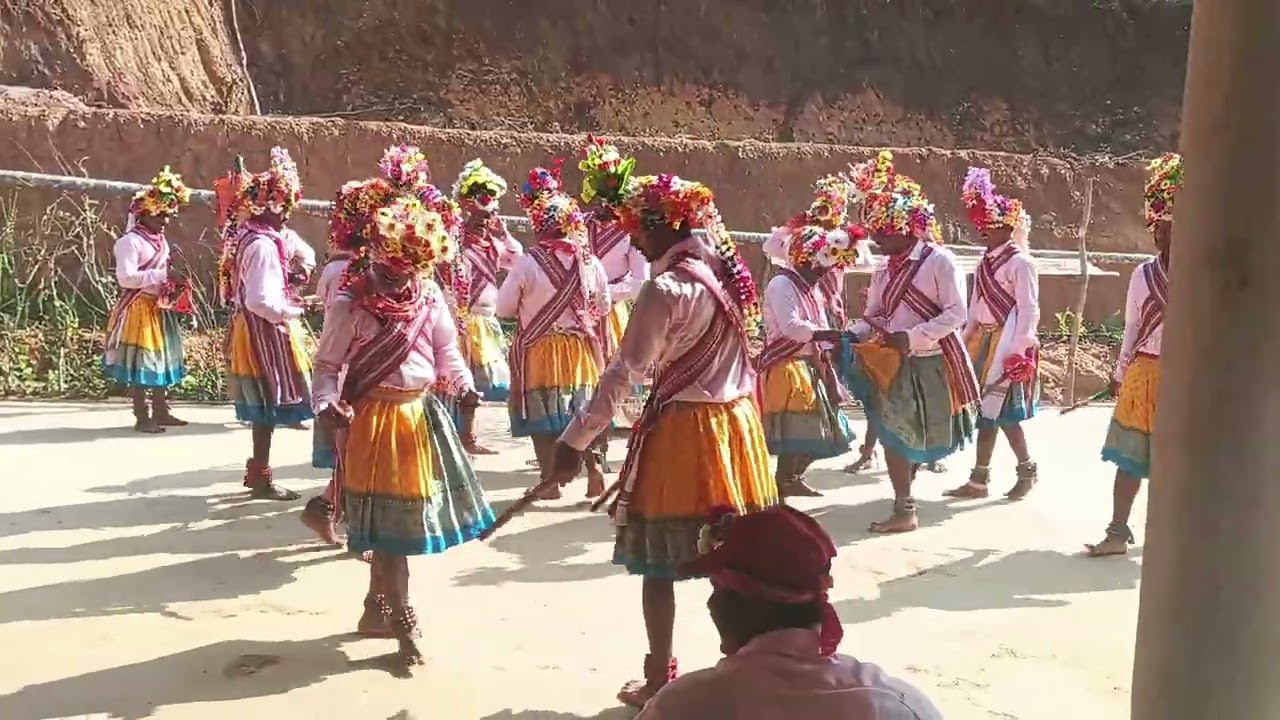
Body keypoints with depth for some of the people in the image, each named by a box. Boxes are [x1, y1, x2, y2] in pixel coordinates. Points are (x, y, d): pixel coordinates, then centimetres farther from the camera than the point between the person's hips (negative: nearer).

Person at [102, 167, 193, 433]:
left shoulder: (161, 240, 14)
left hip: (161, 308, 9)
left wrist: (174, 283, 6)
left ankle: (161, 411, 21)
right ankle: (142, 416, 2)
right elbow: (126, 278, -22)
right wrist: (163, 275, -23)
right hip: (139, 309, -9)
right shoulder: (130, 241, -13)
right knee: (140, 362, -3)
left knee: (162, 359, 12)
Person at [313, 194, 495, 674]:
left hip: (421, 415, 6)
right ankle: (403, 623, 7)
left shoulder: (429, 296, 2)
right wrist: (326, 403, -25)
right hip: (374, 419, -6)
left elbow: (446, 349, 7)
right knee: (389, 521, -4)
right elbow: (326, 364, -7)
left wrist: (464, 384, -11)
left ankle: (376, 609, 33)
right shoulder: (349, 304, -11)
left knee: (406, 518, 15)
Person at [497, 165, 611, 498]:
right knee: (581, 410, 17)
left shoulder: (528, 262, -15)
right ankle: (593, 468, 9)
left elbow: (503, 308, -6)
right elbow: (603, 305, 7)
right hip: (580, 346, 3)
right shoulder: (589, 261, -5)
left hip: (538, 348, -3)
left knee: (542, 414, 7)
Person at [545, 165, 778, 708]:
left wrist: (574, 441, -16)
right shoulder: (729, 269, 4)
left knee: (658, 563, 7)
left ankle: (660, 681, 16)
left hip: (684, 432, -7)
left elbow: (622, 375, -20)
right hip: (738, 422, 8)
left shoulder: (666, 289, -18)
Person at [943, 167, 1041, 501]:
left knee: (1002, 412, -3)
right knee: (986, 411, 9)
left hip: (1006, 344, -8)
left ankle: (1027, 470, 15)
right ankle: (979, 479, 13)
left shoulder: (1019, 262, -11)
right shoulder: (987, 261, 13)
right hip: (984, 341, 8)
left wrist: (1019, 351, -19)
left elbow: (1029, 310, -15)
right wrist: (967, 340, 12)